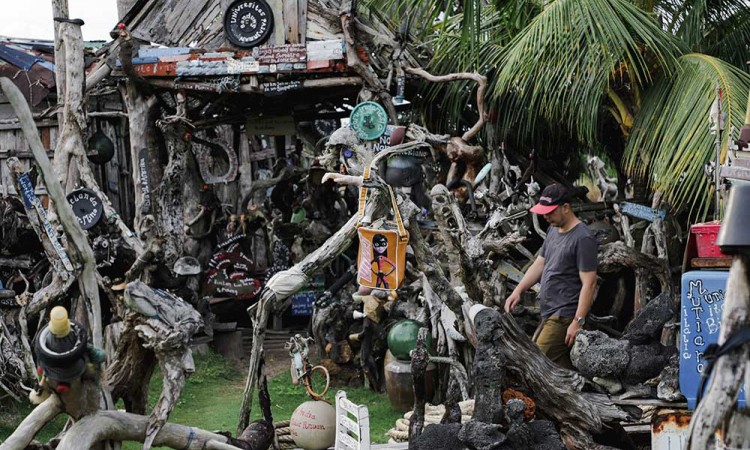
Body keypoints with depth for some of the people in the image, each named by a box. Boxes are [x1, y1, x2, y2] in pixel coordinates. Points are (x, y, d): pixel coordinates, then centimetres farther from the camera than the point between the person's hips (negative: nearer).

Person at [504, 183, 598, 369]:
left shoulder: (583, 239, -15)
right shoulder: (553, 230, 13)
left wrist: (578, 322, -20)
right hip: (549, 314, 9)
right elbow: (539, 264, 20)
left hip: (564, 316, -9)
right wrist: (517, 291, 9)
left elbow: (589, 284, -17)